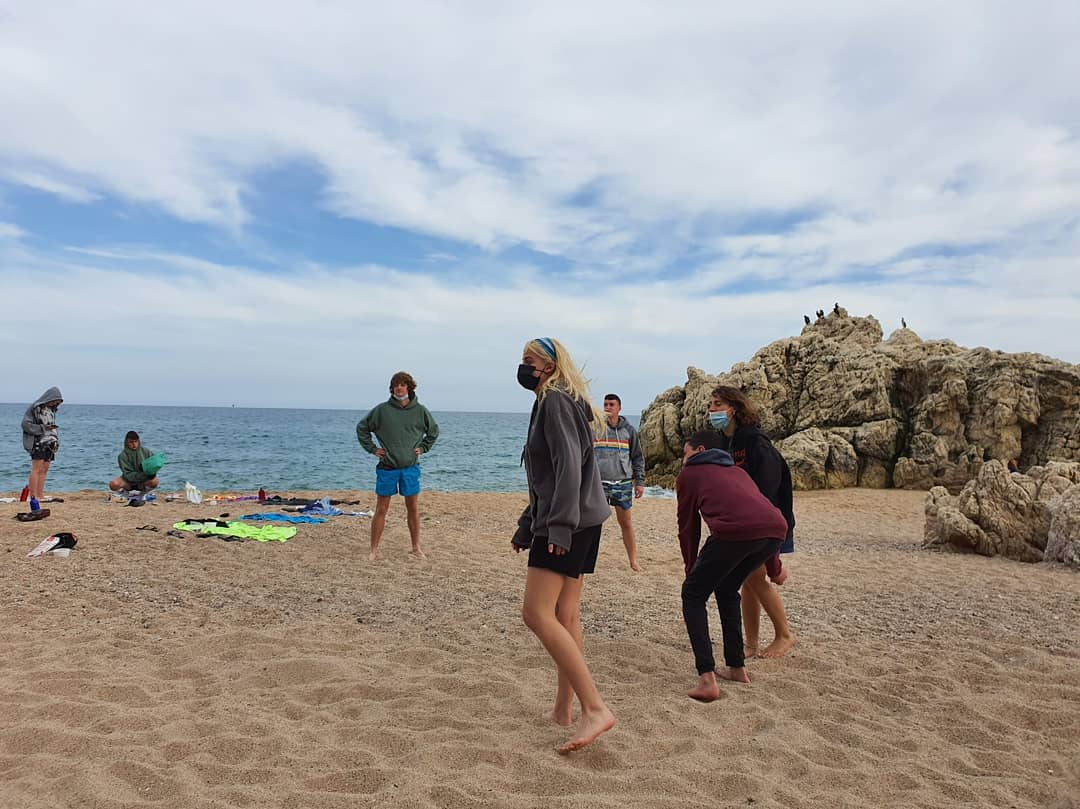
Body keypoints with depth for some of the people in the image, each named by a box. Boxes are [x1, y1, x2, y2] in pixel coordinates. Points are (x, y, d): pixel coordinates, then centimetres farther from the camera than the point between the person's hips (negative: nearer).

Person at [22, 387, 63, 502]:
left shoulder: (52, 410, 16)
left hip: (49, 444, 7)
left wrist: (56, 440, 10)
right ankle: (33, 496, -7)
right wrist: (43, 428, -19)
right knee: (36, 469, -8)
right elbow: (25, 424, -12)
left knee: (44, 470, 7)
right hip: (38, 443, -7)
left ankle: (40, 495, 10)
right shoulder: (35, 408, -7)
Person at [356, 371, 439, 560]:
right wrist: (372, 449, 2)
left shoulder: (420, 411, 1)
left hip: (410, 468, 1)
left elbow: (434, 431, 17)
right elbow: (361, 428, 7)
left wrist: (423, 447, 8)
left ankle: (416, 548, 20)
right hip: (387, 468, -1)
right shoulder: (381, 410, -4)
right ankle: (374, 549, 14)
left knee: (413, 509, 8)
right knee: (381, 510, 4)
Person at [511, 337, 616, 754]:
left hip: (566, 525, -10)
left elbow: (569, 466, -20)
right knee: (565, 616, 12)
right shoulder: (551, 403, 22)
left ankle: (595, 709, -14)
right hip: (583, 522, 10)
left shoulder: (555, 401, -9)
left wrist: (558, 525, -25)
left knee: (538, 613, -13)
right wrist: (526, 527, 26)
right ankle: (564, 711, 19)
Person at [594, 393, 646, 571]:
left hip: (623, 483, 1)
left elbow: (638, 457, 11)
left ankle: (633, 561, 16)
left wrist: (640, 481, 5)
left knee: (626, 522, 7)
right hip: (599, 482, -1)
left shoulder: (628, 430, 7)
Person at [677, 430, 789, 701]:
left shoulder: (689, 473, 22)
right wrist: (773, 562, 46)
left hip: (736, 530, -6)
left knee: (693, 595, 12)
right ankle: (737, 668, 32)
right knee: (726, 590, 29)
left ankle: (707, 679, 0)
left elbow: (688, 527, 23)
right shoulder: (736, 470, 37)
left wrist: (691, 568, 36)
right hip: (776, 529, 6)